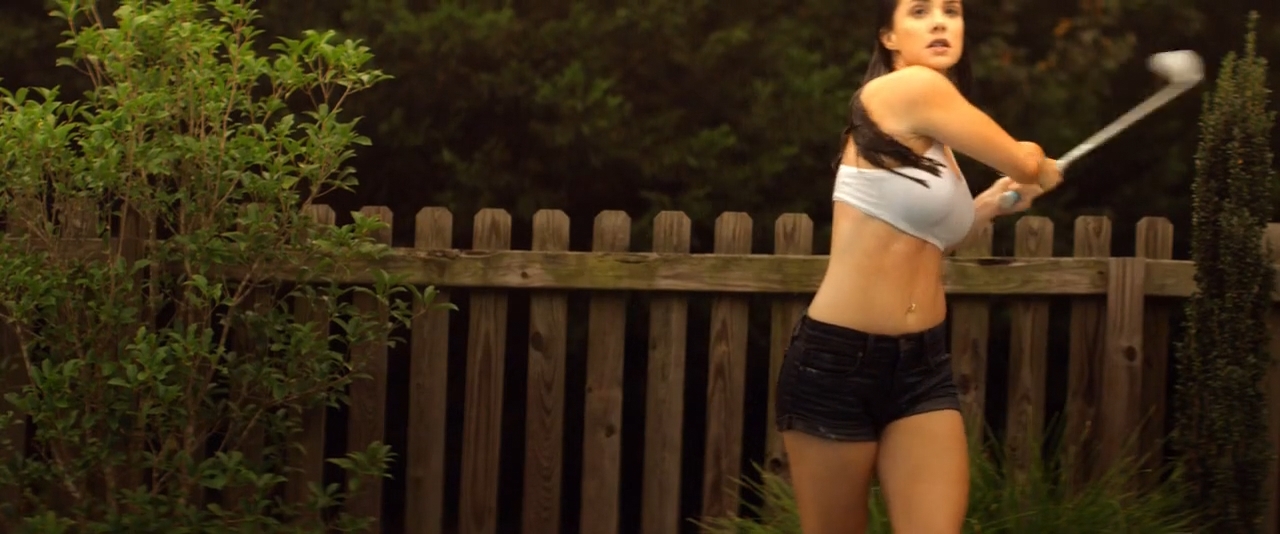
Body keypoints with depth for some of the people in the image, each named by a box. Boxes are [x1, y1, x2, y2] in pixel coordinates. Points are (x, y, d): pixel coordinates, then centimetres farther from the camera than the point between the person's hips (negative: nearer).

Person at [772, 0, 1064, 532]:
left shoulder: (931, 137, 13)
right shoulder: (909, 88, -13)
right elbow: (1023, 162, -3)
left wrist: (988, 205, 18)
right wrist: (1045, 171, 18)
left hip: (922, 364, 7)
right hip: (837, 359, -7)